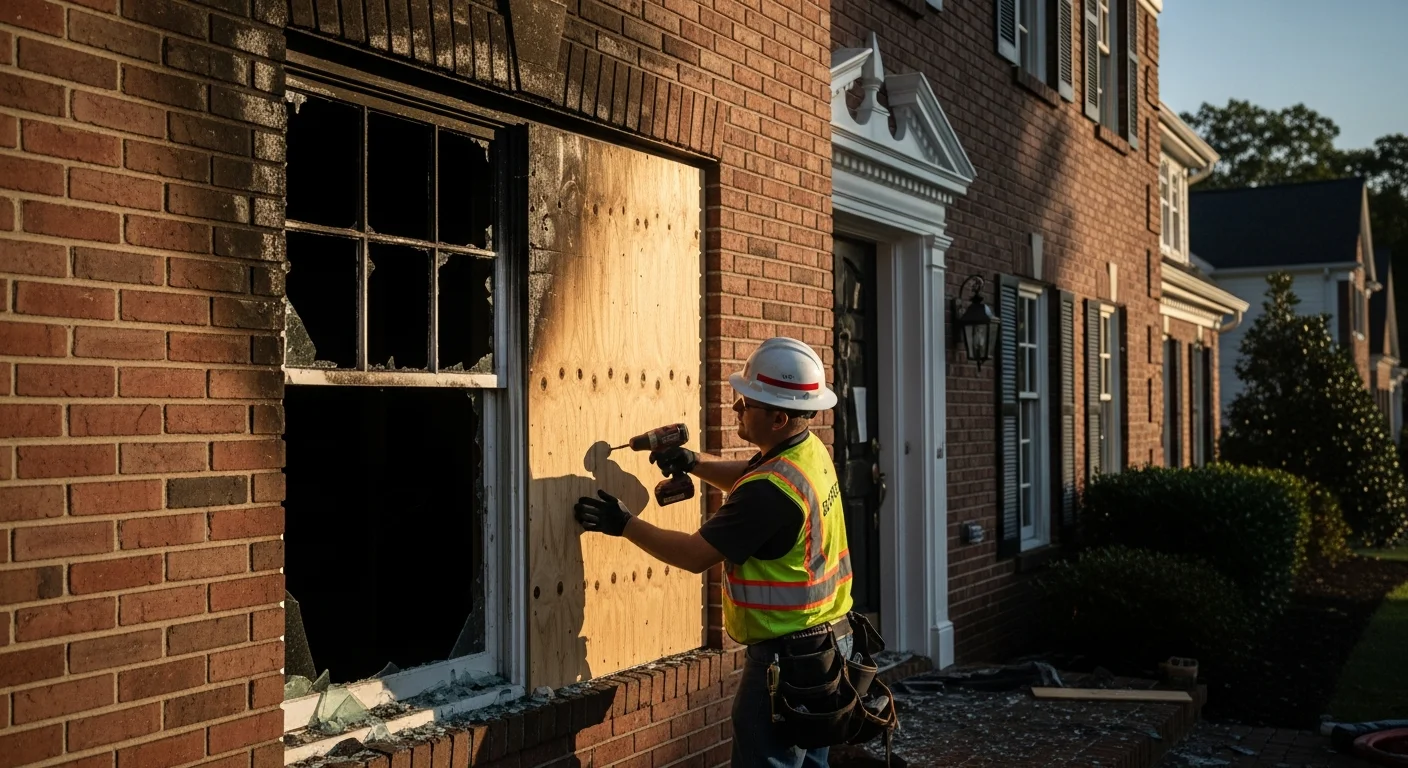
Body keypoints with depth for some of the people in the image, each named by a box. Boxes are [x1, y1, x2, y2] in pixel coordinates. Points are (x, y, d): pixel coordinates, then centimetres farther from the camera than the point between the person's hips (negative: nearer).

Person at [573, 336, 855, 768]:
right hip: (827, 642, 10)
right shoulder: (811, 450, 3)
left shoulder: (771, 489, -26)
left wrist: (623, 524, -9)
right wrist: (696, 462, 5)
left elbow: (696, 556, -18)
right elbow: (746, 480, 22)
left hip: (788, 657, -10)